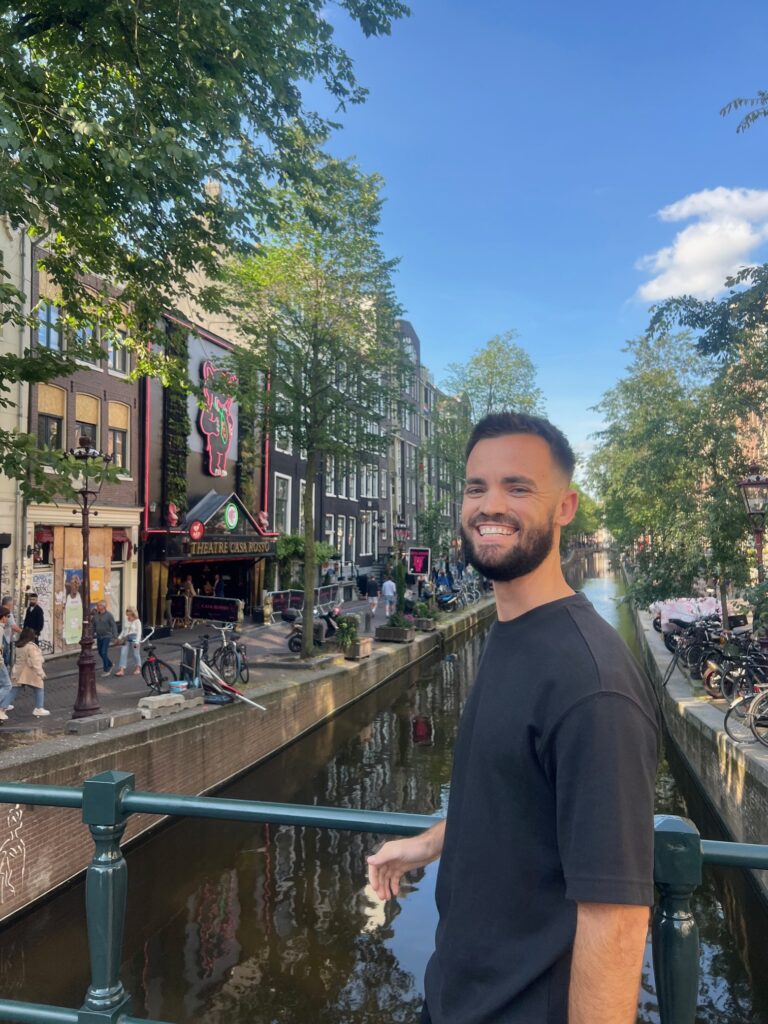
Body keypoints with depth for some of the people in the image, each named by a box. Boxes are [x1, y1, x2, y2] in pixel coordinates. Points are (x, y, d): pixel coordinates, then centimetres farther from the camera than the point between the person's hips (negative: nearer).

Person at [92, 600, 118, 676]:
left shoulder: (109, 615, -10)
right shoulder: (95, 615, 3)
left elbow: (114, 626, -10)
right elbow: (93, 626, 11)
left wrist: (115, 637, -15)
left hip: (107, 636, -6)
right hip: (99, 637, 6)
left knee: (104, 653, -12)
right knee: (100, 653, 12)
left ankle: (106, 670, -1)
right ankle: (110, 665, 33)